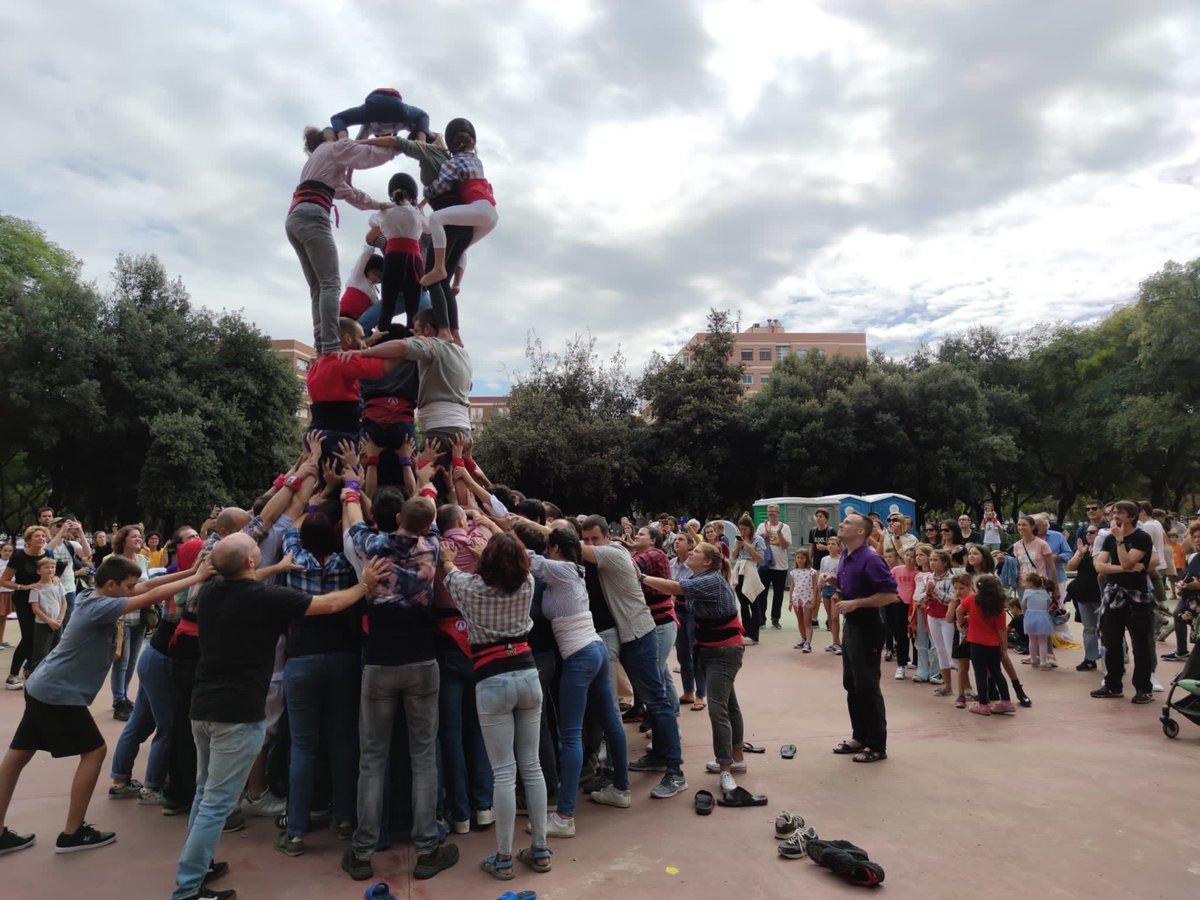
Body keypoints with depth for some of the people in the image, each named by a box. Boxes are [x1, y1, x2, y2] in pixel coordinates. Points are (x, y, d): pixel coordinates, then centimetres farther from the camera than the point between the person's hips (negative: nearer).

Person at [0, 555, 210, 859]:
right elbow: (152, 597, -32)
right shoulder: (101, 607, -23)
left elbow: (145, 588, 4)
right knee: (94, 751, 1)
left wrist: (187, 572, -4)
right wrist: (196, 578, -27)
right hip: (59, 695, -10)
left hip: (42, 687, 10)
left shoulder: (91, 597, 3)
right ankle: (72, 833, 8)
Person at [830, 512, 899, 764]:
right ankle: (859, 736, 29)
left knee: (867, 686, 0)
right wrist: (836, 591, 4)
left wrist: (855, 603, -23)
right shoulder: (845, 557, 7)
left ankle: (877, 746, 12)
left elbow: (890, 594, -22)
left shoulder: (870, 560, -19)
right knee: (851, 684, 16)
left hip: (867, 627, -9)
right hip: (850, 625, 9)